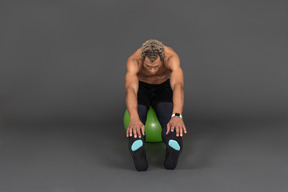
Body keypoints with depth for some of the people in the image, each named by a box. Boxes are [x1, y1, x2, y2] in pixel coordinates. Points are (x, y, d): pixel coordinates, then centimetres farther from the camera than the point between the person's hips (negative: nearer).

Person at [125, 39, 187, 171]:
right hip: (141, 89, -1)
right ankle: (136, 145, -59)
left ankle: (173, 144, -57)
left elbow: (178, 86, -49)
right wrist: (134, 119, -70)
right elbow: (130, 90, -51)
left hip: (163, 89, 1)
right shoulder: (133, 61, -35)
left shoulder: (171, 57, -34)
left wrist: (177, 116, -67)